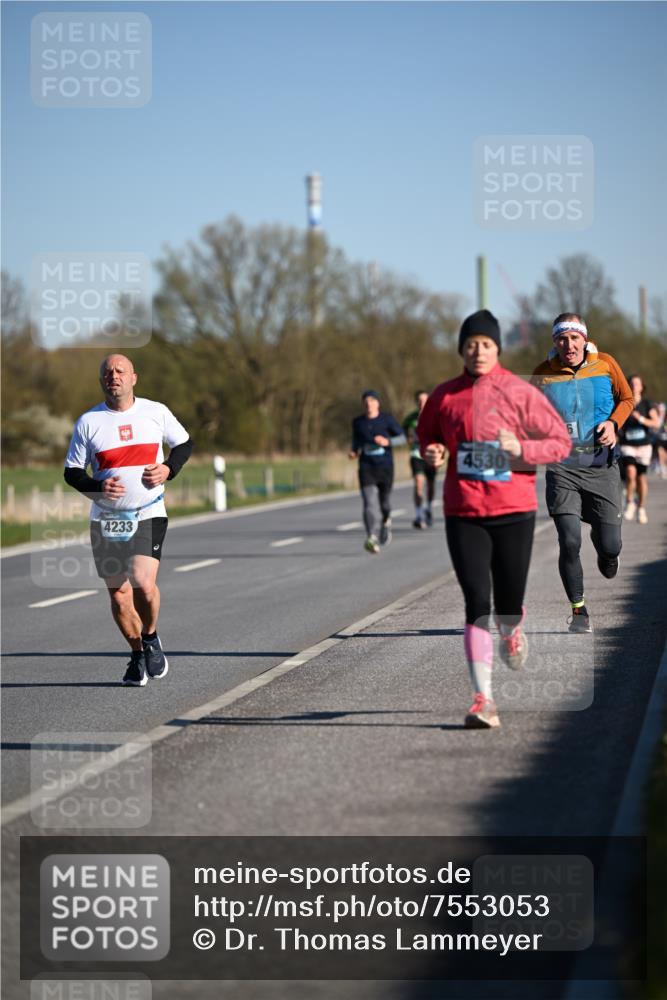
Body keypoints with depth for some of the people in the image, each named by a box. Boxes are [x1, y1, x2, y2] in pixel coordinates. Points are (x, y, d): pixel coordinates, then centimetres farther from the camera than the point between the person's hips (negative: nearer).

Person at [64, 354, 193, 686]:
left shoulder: (156, 412, 2)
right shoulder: (88, 422, 1)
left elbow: (184, 443, 16)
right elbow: (71, 472, 4)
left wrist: (168, 469, -4)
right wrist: (97, 488, -16)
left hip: (149, 514, -1)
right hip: (106, 519, 2)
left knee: (143, 583, -20)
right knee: (118, 594, 4)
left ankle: (150, 637, 10)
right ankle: (137, 655, 26)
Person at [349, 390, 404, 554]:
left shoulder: (387, 419, 1)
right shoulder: (358, 422, 8)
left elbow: (402, 438, 2)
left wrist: (387, 441, -16)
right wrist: (354, 451, 3)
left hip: (385, 466, 0)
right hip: (366, 468, 0)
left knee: (385, 502, 9)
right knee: (370, 503, -15)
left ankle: (386, 521, 45)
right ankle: (372, 539, -26)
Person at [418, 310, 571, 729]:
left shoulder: (521, 393, -4)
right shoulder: (445, 396, 3)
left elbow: (561, 441, 1)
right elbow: (427, 434, 20)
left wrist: (521, 449, -16)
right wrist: (433, 452, -2)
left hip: (514, 511, -1)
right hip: (464, 515, 1)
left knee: (508, 603, 4)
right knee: (477, 604, -8)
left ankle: (512, 631, 44)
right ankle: (484, 698, -7)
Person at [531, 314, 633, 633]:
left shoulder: (605, 364, 0)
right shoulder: (543, 374, -1)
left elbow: (626, 398, 15)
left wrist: (613, 423, -4)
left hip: (602, 466, 1)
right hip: (562, 468, -1)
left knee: (610, 545, -1)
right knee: (569, 542, -13)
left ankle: (605, 552, 39)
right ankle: (578, 610, 5)